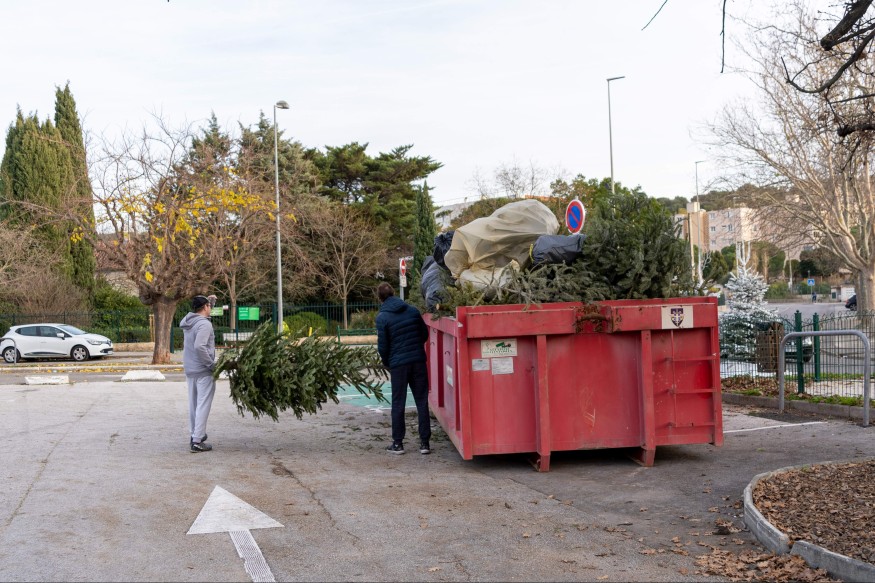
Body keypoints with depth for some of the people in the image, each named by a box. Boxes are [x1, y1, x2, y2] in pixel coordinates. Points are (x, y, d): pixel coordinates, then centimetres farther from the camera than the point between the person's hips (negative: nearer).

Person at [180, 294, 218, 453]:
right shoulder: (204, 324, -17)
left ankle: (195, 435, 28)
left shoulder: (188, 321, 8)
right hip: (203, 371, -8)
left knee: (193, 404, 17)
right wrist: (212, 364, -20)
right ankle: (197, 442, -7)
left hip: (189, 370, 8)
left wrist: (210, 300, 22)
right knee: (203, 405, -5)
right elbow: (199, 347, -28)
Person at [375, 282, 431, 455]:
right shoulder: (412, 311, 4)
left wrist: (386, 363, 10)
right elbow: (425, 334, 10)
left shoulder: (382, 317, -8)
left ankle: (398, 443, 11)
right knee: (422, 402, 7)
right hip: (418, 361, 3)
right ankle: (424, 442, 7)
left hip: (398, 364, -3)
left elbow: (382, 345, -7)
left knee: (398, 404, 7)